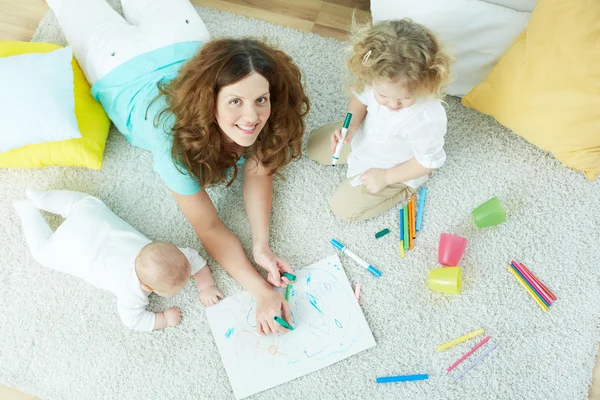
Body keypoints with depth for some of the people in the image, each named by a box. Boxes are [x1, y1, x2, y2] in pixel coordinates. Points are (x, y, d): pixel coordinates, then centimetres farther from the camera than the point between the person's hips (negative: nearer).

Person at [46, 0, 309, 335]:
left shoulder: (265, 118, -39)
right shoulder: (177, 142, -48)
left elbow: (258, 173, -25)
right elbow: (210, 229, -40)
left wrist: (262, 245, -38)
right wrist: (262, 292, -47)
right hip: (122, 68, -2)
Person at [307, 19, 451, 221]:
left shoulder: (428, 119, -42)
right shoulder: (377, 81, -30)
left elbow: (429, 162, -24)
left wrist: (386, 177, -21)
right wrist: (351, 126, -24)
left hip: (394, 169, -5)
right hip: (366, 136, 6)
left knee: (343, 208, -3)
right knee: (315, 145, 17)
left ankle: (403, 188, 10)